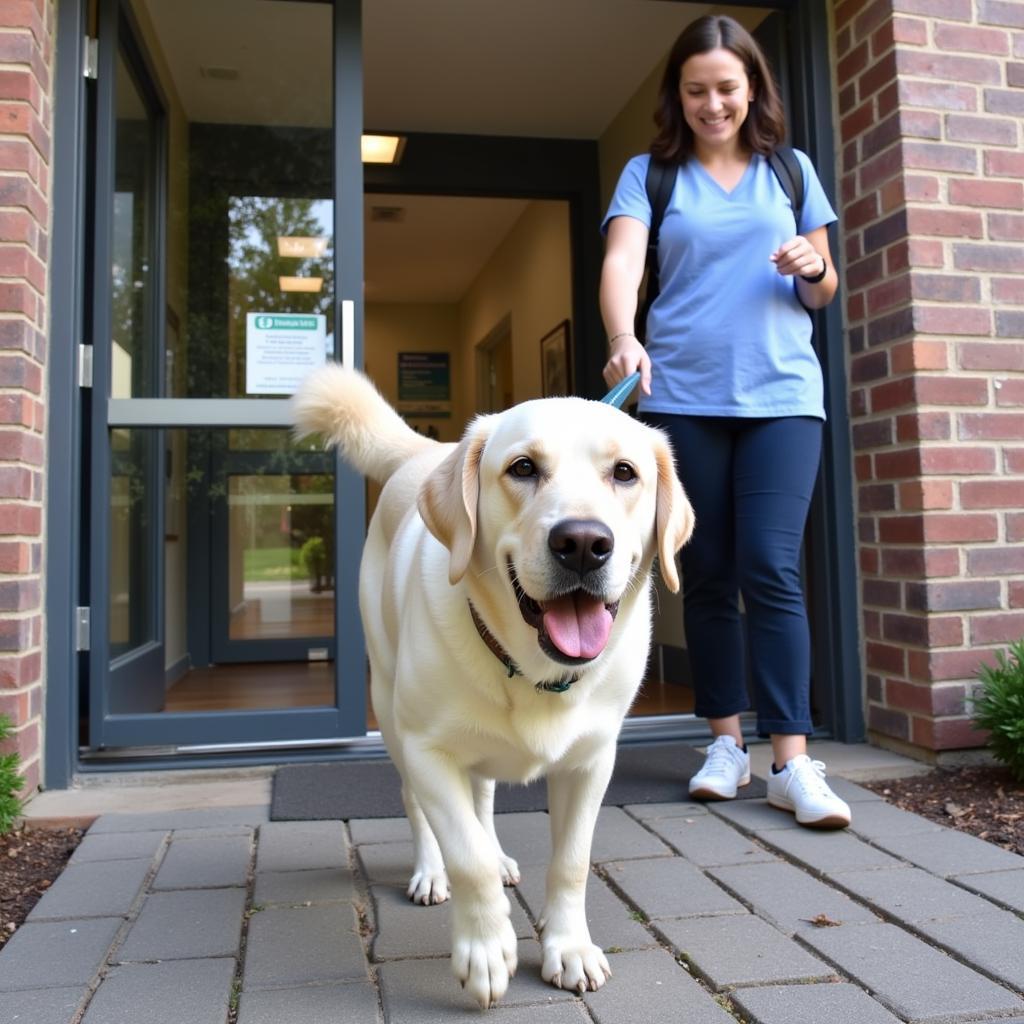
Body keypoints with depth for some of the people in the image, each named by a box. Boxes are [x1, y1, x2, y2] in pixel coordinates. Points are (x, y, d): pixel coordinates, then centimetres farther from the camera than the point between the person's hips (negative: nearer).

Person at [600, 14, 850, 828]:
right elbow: (621, 262, -9)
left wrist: (815, 270, -7)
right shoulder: (650, 174, 8)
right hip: (683, 398, 0)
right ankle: (726, 741, 16)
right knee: (707, 574, 4)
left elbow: (821, 293, 17)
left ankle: (793, 761, -4)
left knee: (772, 569, -10)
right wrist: (623, 338, -29)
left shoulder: (791, 171, 14)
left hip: (781, 394, 0)